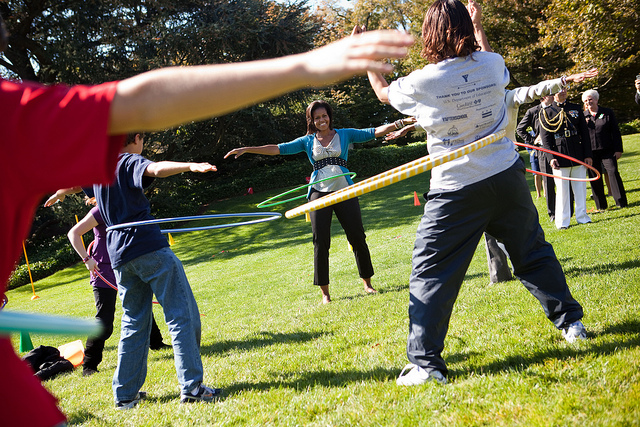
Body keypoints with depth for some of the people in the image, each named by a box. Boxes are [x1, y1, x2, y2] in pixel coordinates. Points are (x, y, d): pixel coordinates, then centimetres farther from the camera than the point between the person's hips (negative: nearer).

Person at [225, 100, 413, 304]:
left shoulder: (344, 135, 9)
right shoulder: (307, 141, 10)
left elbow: (374, 132, 4)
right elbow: (278, 149, 6)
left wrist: (398, 123, -7)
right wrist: (247, 149, -1)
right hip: (319, 193, 0)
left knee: (357, 237, -1)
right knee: (320, 241, -2)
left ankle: (367, 283, 15)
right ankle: (325, 292, 6)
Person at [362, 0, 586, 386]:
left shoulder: (423, 82, -12)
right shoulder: (492, 64, -1)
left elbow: (383, 92, 8)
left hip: (455, 190, -4)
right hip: (507, 179, 4)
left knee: (430, 274, 1)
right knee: (534, 252, 21)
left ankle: (425, 362, 0)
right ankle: (571, 322, 33)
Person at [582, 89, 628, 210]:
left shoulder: (608, 113, 5)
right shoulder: (582, 116, 8)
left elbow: (616, 132, 4)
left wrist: (618, 149, -2)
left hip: (607, 150, -1)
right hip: (591, 152, 2)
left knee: (613, 172, -10)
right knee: (595, 178, 4)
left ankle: (621, 202, -2)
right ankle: (601, 205, 13)